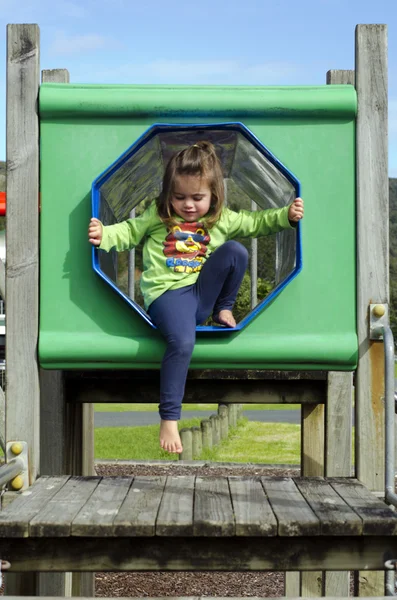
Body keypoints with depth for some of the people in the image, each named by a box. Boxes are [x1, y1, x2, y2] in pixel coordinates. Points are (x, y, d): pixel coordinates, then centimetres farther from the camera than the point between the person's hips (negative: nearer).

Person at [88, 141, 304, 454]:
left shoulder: (222, 219, 12)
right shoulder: (158, 215, 7)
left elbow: (255, 223, 21)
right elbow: (129, 232, 12)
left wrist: (287, 215, 9)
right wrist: (104, 234, -7)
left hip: (203, 291, 4)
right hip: (167, 292, -4)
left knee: (235, 251, -16)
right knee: (183, 341, -34)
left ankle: (223, 310, 5)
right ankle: (169, 418, -25)